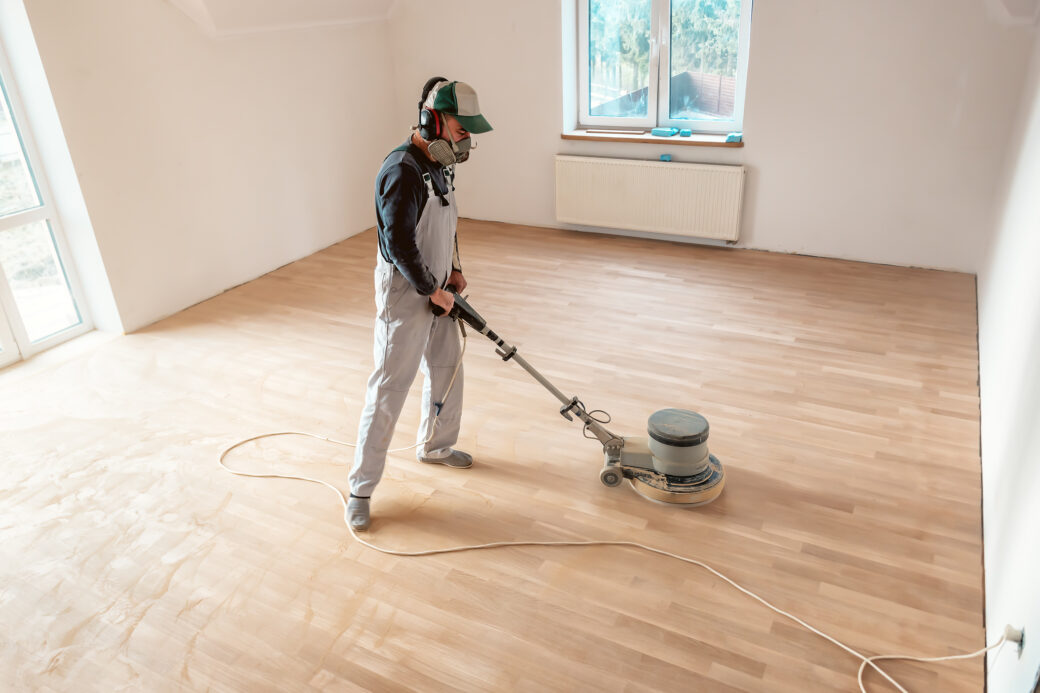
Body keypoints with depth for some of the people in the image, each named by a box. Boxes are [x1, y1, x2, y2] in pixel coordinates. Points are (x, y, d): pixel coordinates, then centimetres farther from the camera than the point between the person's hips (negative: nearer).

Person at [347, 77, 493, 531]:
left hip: (434, 289, 9)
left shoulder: (438, 163, 7)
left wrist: (453, 270, 11)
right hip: (404, 293, -9)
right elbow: (398, 243, -25)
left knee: (447, 369, 20)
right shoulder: (402, 171, -23)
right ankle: (361, 487, 10)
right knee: (389, 388, -3)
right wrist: (432, 291, -17)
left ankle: (435, 446, 43)